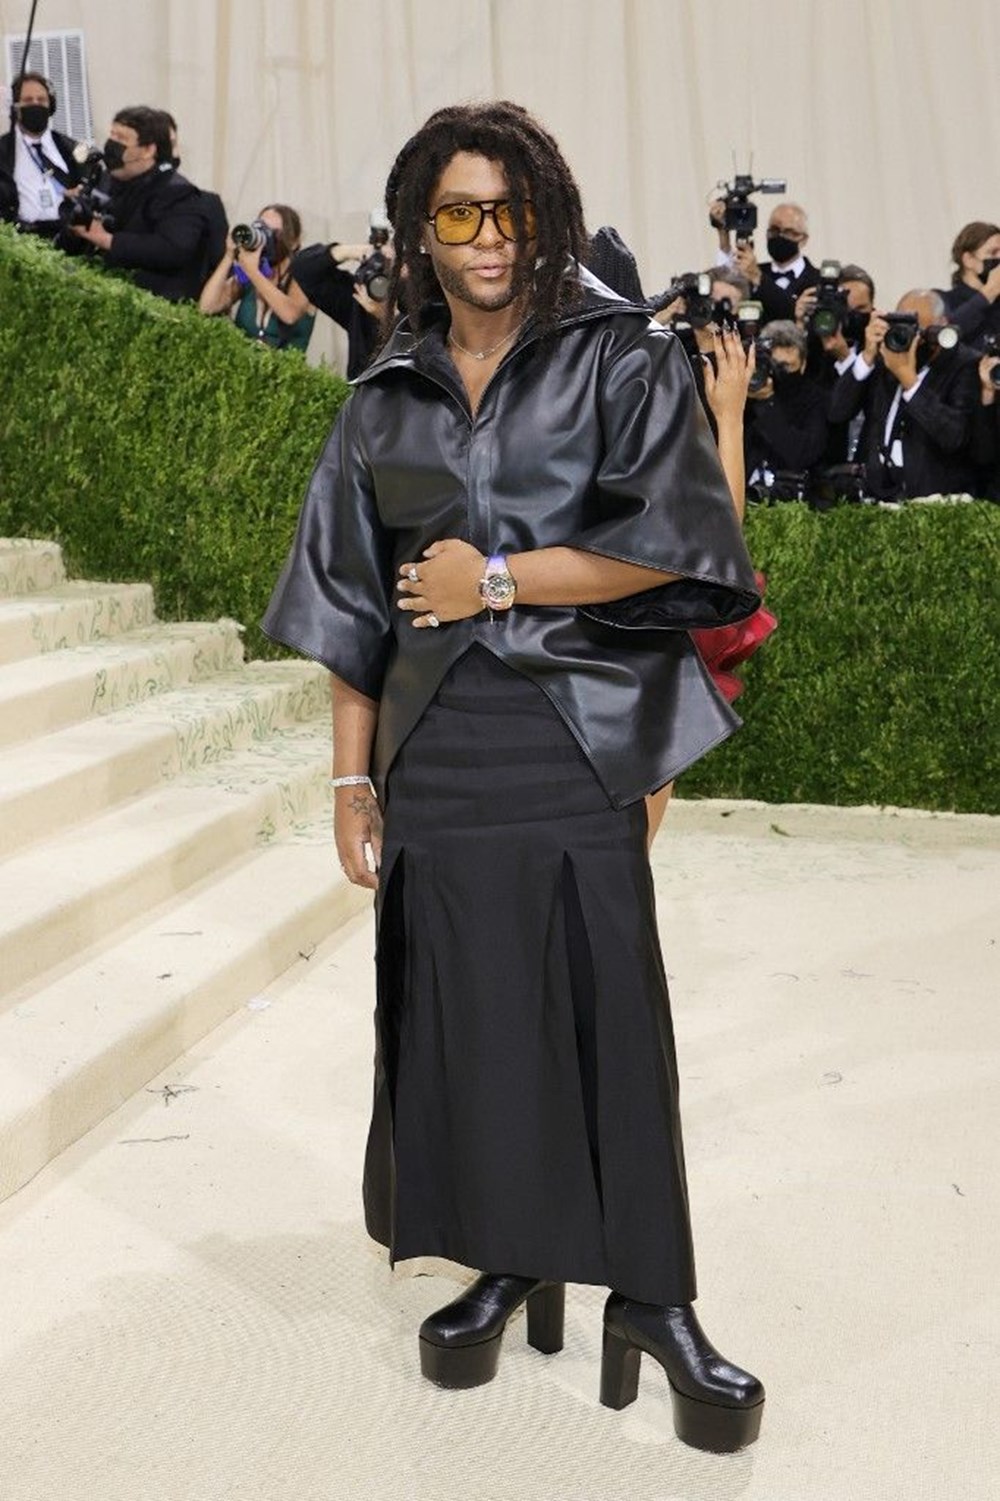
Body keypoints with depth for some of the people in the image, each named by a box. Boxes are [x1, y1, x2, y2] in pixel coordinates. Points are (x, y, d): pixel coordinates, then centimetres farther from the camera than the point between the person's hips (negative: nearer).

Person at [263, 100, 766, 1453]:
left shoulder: (622, 360, 2)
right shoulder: (387, 400, 12)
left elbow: (674, 538, -9)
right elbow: (356, 603, 11)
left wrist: (497, 578, -8)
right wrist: (352, 778, 6)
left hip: (576, 736, -3)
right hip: (435, 749, 3)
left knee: (610, 1009, -3)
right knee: (466, 1010, 5)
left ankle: (651, 1295, 9)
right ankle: (507, 1266, 20)